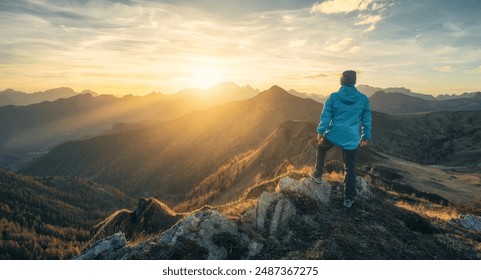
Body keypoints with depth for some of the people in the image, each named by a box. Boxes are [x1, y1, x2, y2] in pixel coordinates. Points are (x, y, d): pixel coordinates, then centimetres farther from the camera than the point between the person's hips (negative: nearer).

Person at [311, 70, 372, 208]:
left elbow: (325, 116, -4)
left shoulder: (333, 97, -6)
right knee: (350, 168, 11)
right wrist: (366, 137, 15)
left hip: (333, 135, -1)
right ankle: (349, 199, 16)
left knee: (321, 148, 31)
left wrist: (320, 132, 6)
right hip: (351, 139, 1)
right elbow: (366, 120, 5)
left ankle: (318, 175, 33)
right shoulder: (363, 99, -1)